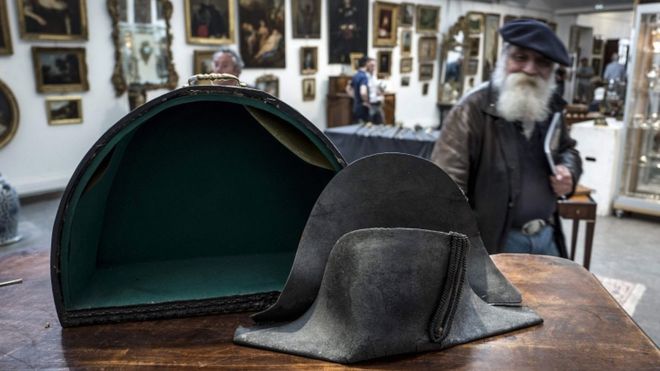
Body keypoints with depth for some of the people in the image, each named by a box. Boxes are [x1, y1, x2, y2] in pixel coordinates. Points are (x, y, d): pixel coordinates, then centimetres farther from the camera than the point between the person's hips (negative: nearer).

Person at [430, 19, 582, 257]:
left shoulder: (550, 108, 5)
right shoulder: (472, 109, -17)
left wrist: (569, 172, 1)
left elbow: (568, 150, 26)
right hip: (494, 244, -7)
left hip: (546, 236, 7)